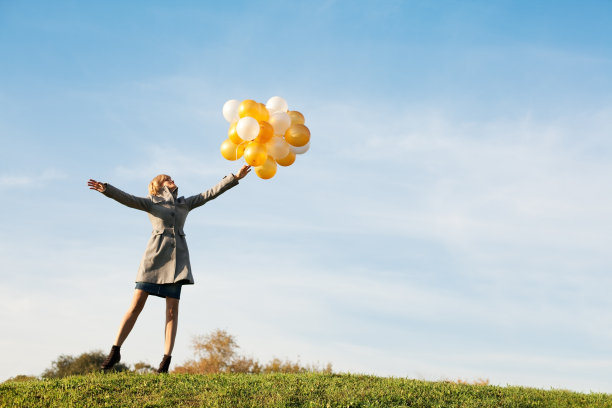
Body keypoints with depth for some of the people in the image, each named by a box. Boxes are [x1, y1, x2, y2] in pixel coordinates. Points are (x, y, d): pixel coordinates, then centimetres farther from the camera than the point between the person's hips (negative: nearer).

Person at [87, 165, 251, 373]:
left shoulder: (185, 203, 20)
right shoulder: (151, 203, 11)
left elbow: (211, 193, 17)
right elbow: (127, 199, -4)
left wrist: (235, 177, 12)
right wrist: (106, 189, -20)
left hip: (177, 257, 3)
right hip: (155, 255, -3)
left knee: (172, 309, -4)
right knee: (136, 305, -6)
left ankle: (166, 360, -4)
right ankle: (115, 351, 2)